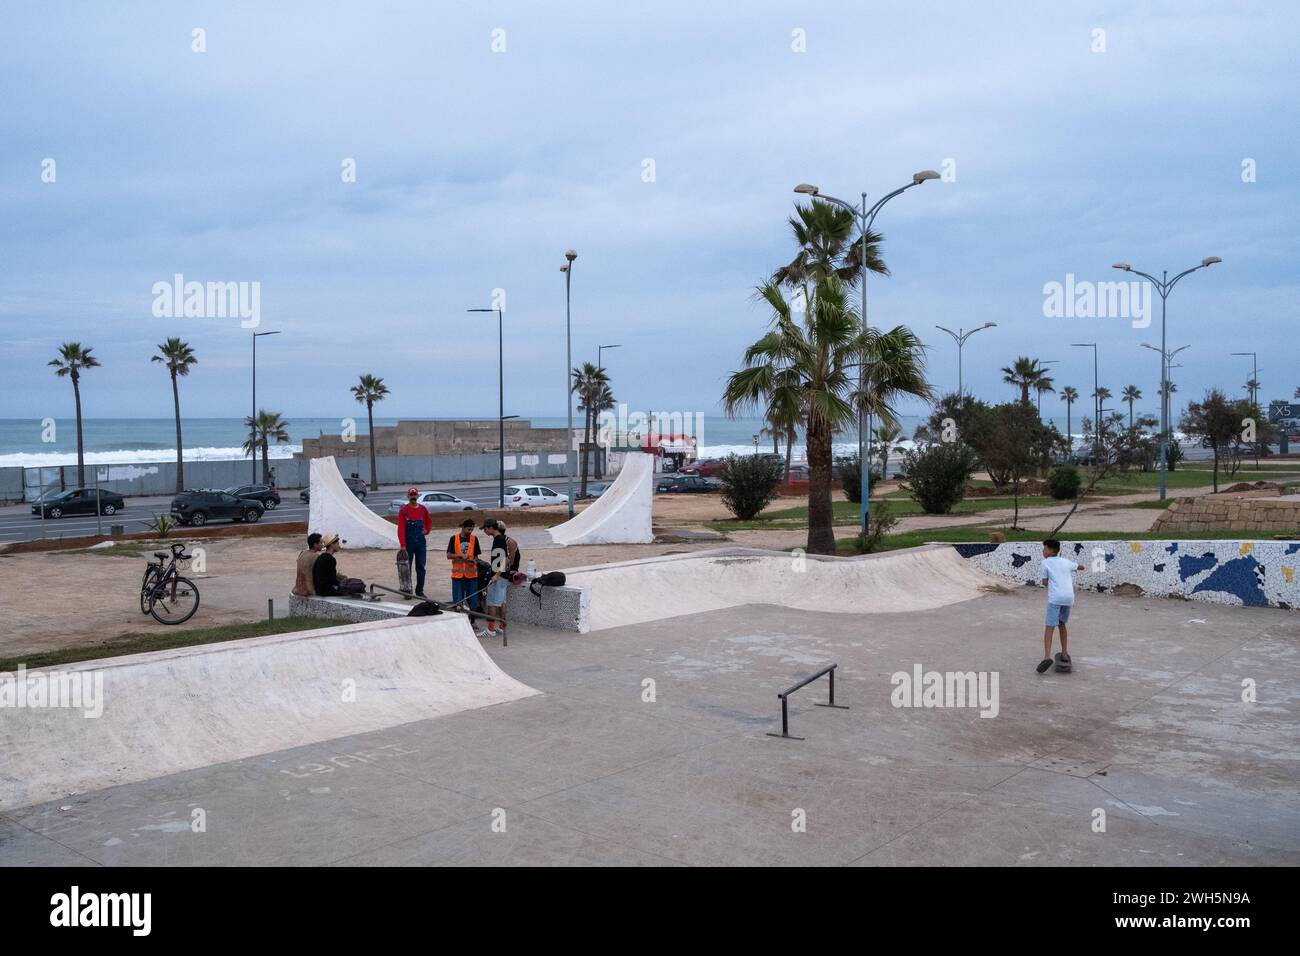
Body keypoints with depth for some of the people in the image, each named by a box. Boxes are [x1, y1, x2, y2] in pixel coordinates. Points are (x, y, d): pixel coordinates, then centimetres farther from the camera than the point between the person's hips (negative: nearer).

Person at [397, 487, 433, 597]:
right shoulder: (404, 510, -5)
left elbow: (429, 521, 24)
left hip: (421, 542, 3)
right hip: (408, 542, -3)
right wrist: (402, 545, -17)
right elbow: (401, 528, -10)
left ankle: (420, 591, 11)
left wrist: (427, 530, 7)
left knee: (421, 567, 4)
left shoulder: (423, 509, 5)